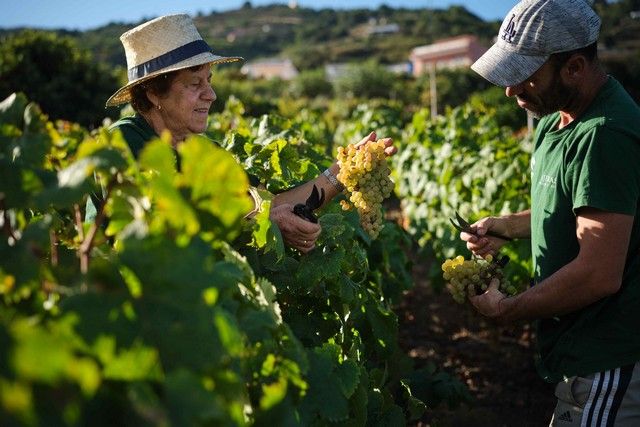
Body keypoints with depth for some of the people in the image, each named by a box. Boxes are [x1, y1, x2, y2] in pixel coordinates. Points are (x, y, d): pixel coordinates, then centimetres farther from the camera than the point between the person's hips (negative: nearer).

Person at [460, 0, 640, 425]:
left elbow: (599, 275, -29)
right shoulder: (558, 117, 5)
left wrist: (505, 309, -14)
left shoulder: (604, 136, -26)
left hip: (604, 363, -9)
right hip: (584, 347, 9)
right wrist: (506, 226, 2)